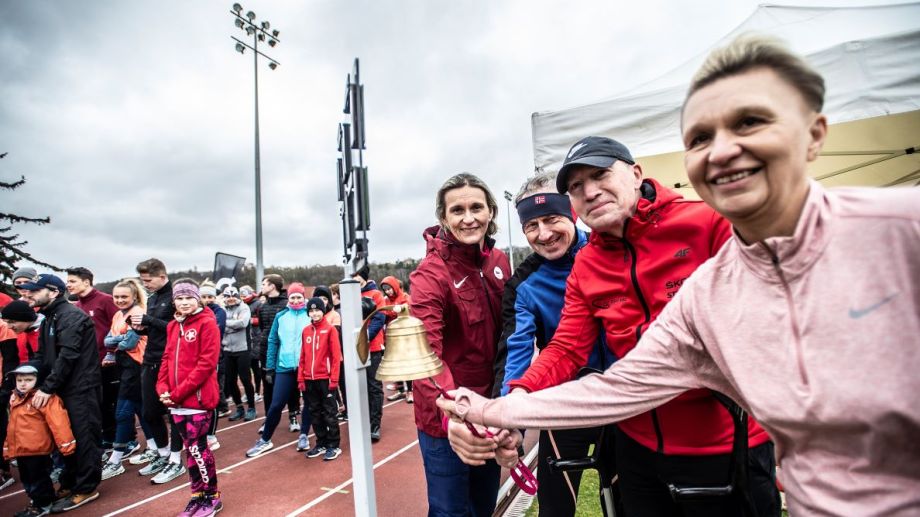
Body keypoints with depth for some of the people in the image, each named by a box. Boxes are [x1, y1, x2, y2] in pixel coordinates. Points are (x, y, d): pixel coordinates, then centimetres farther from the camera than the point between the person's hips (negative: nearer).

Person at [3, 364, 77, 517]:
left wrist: (66, 444, -27)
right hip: (20, 450, 8)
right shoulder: (14, 399, 9)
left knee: (38, 478, 5)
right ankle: (37, 501, 36)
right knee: (27, 479, 21)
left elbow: (57, 421, -24)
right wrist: (8, 448, 21)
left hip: (37, 449, -8)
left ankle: (42, 504, 21)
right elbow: (12, 426, 20)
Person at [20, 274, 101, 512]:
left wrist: (47, 387, -18)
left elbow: (67, 355, -20)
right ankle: (69, 484, 30)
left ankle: (86, 489, 10)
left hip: (81, 388, -9)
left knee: (83, 437, -1)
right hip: (64, 388, 9)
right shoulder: (50, 318, 15)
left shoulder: (71, 315, -14)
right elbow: (42, 356, 14)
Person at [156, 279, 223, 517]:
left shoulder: (207, 323, -11)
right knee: (190, 448, 15)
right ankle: (197, 495, 29)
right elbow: (168, 359, 14)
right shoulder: (173, 326, 13)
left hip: (198, 398, -7)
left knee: (197, 448, 0)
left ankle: (212, 497, 17)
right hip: (177, 401, 7)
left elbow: (207, 363, -16)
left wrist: (179, 392, -16)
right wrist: (163, 388, -1)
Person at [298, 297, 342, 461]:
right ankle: (321, 444, 27)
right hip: (309, 380, 5)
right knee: (315, 413, 14)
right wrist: (301, 378, 6)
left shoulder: (330, 329, -7)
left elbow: (336, 356, -9)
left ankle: (333, 446, 14)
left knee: (329, 413, 4)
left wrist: (334, 379, -12)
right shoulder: (305, 331, 8)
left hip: (325, 379, -5)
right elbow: (303, 357, 10)